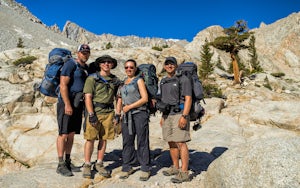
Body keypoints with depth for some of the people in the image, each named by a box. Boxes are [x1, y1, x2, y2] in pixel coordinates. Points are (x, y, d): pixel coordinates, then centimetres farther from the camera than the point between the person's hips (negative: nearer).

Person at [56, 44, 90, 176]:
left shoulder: (86, 68, 16)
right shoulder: (70, 64, -8)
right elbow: (63, 85, -16)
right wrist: (67, 104, -22)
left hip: (78, 105, 8)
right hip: (67, 103, -7)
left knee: (71, 134, 11)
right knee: (63, 134, -3)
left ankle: (68, 162, 21)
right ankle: (61, 165, 5)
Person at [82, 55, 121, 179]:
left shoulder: (115, 80, 13)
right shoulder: (92, 78, 1)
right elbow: (88, 97, -6)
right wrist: (91, 115, -14)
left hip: (108, 112, 4)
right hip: (94, 112, -3)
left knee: (104, 139, 7)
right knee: (90, 139, -1)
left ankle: (99, 164, 20)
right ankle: (87, 165, 12)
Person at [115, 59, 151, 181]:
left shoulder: (139, 80, 3)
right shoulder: (122, 83, 18)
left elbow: (145, 98, -7)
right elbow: (120, 100, 20)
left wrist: (129, 106, -10)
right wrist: (117, 114, 8)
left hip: (140, 113, -5)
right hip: (126, 116, 5)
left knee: (142, 142, -2)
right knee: (127, 142, 7)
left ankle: (145, 169, 7)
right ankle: (127, 168, 18)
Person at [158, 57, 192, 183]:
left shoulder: (183, 79, -7)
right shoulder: (163, 81, 15)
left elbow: (188, 99, -13)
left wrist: (184, 116, -21)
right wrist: (162, 116, 16)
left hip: (179, 114, -7)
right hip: (167, 115, 7)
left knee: (181, 143, -8)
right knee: (171, 143, 12)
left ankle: (184, 173, -1)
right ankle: (175, 168, 24)